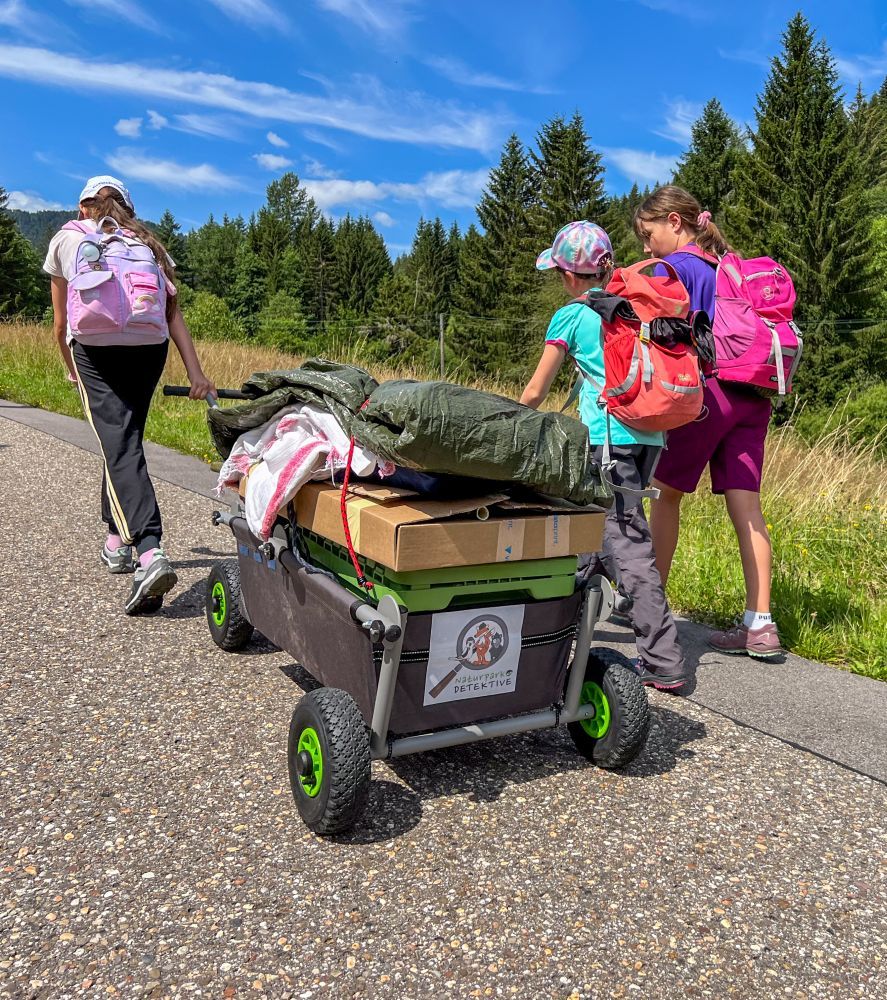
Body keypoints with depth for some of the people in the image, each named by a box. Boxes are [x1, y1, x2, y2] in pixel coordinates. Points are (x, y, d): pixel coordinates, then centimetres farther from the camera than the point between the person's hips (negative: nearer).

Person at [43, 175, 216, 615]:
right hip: (150, 347, 3)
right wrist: (195, 372, -1)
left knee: (119, 446, -11)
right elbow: (174, 315, 6)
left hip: (94, 348, -3)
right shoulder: (149, 244, 22)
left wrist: (73, 371, 35)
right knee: (125, 439, 20)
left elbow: (60, 324, 19)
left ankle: (149, 552, -29)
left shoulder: (66, 238, 18)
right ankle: (117, 541, 29)